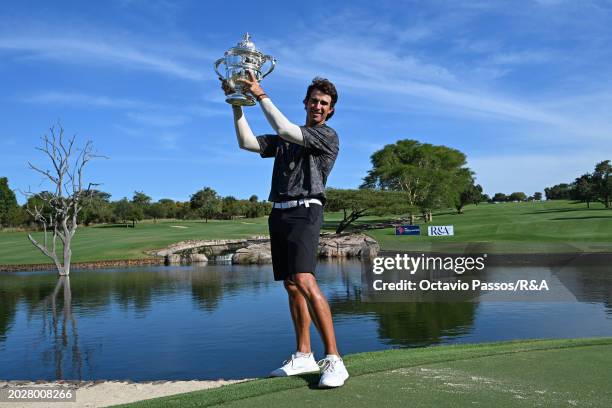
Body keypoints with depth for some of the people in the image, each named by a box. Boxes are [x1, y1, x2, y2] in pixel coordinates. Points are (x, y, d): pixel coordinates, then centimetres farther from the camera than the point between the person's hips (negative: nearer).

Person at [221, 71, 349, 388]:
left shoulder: (328, 136, 2)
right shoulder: (285, 139, 22)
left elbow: (284, 130, -12)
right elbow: (247, 142, 11)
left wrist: (261, 95, -6)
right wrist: (237, 103, 5)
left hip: (304, 211, -7)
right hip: (279, 213, 7)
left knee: (305, 281, -23)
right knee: (292, 286, 8)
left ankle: (334, 360, -20)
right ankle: (303, 356, 16)